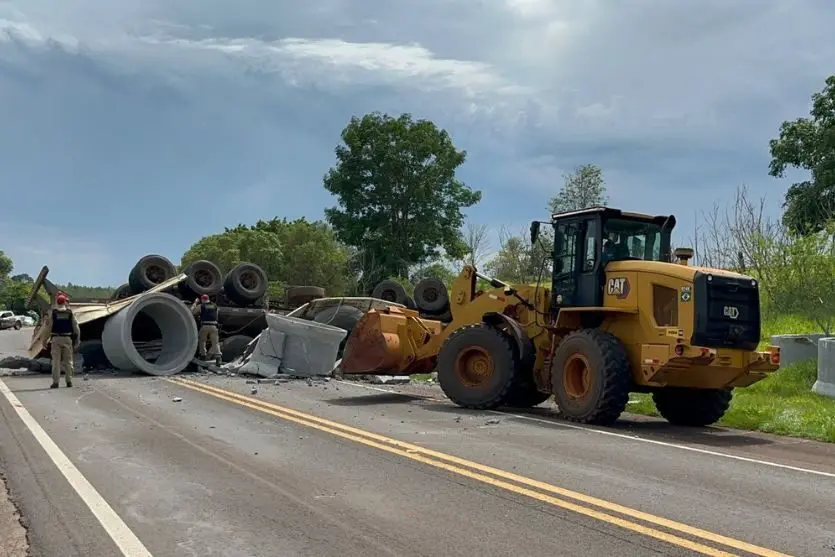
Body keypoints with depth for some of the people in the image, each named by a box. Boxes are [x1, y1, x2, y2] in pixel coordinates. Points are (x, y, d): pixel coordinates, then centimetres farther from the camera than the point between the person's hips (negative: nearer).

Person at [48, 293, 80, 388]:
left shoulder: (53, 312, -2)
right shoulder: (70, 313, 2)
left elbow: (49, 326, -5)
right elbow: (76, 328, 3)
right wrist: (77, 340, 10)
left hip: (56, 339, -1)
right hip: (67, 339, 1)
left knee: (56, 361, 1)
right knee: (68, 361, 10)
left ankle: (55, 382, -3)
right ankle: (69, 381, 10)